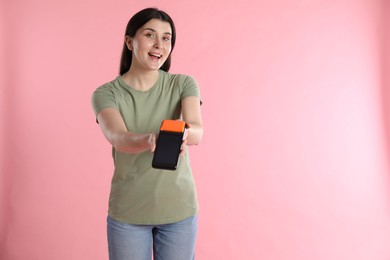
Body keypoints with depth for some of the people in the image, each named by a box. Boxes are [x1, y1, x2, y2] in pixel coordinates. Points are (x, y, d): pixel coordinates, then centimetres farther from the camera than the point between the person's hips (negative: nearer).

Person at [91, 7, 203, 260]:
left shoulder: (183, 84, -4)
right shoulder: (106, 93, -7)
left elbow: (198, 132, -21)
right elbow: (117, 138, -25)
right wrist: (149, 140, -46)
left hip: (179, 209, 1)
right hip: (127, 212, 0)